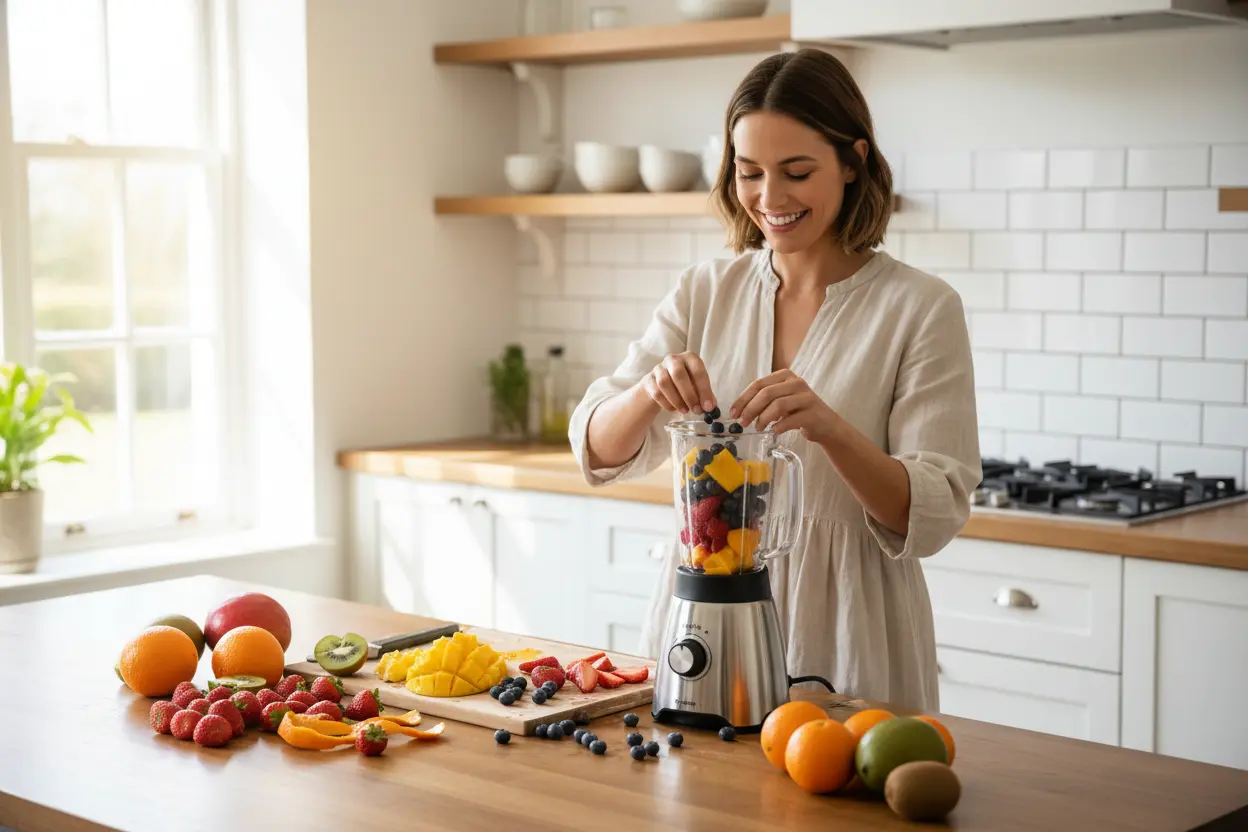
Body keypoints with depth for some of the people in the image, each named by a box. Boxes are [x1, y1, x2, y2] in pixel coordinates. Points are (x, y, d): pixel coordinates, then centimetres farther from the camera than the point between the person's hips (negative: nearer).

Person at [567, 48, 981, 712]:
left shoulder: (920, 308, -8)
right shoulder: (704, 293, 4)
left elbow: (934, 515, -13)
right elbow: (598, 449, -1)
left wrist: (828, 427, -30)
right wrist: (649, 392, -22)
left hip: (844, 655, -3)